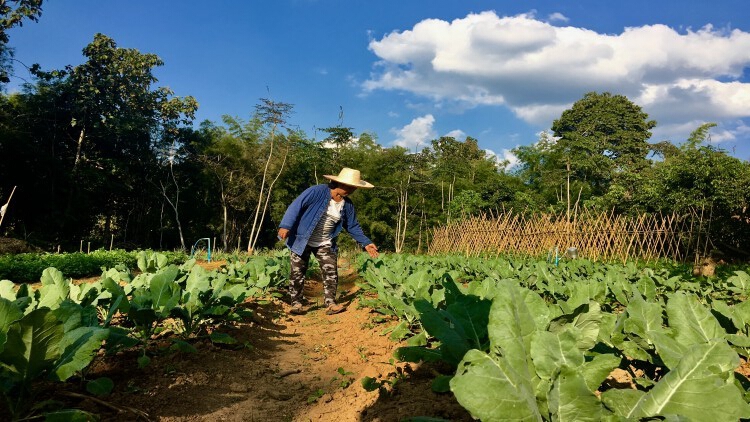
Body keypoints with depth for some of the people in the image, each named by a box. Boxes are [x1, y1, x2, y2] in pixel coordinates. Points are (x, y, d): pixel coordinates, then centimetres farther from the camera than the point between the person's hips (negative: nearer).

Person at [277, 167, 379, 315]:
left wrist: (366, 243, -1)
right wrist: (286, 225, -32)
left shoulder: (347, 205, -4)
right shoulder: (317, 191, -21)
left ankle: (330, 303, 0)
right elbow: (296, 206, -23)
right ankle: (296, 303, 15)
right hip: (301, 240, -4)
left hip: (325, 244, 4)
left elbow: (353, 226, 7)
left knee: (331, 272, -5)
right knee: (298, 272, 3)